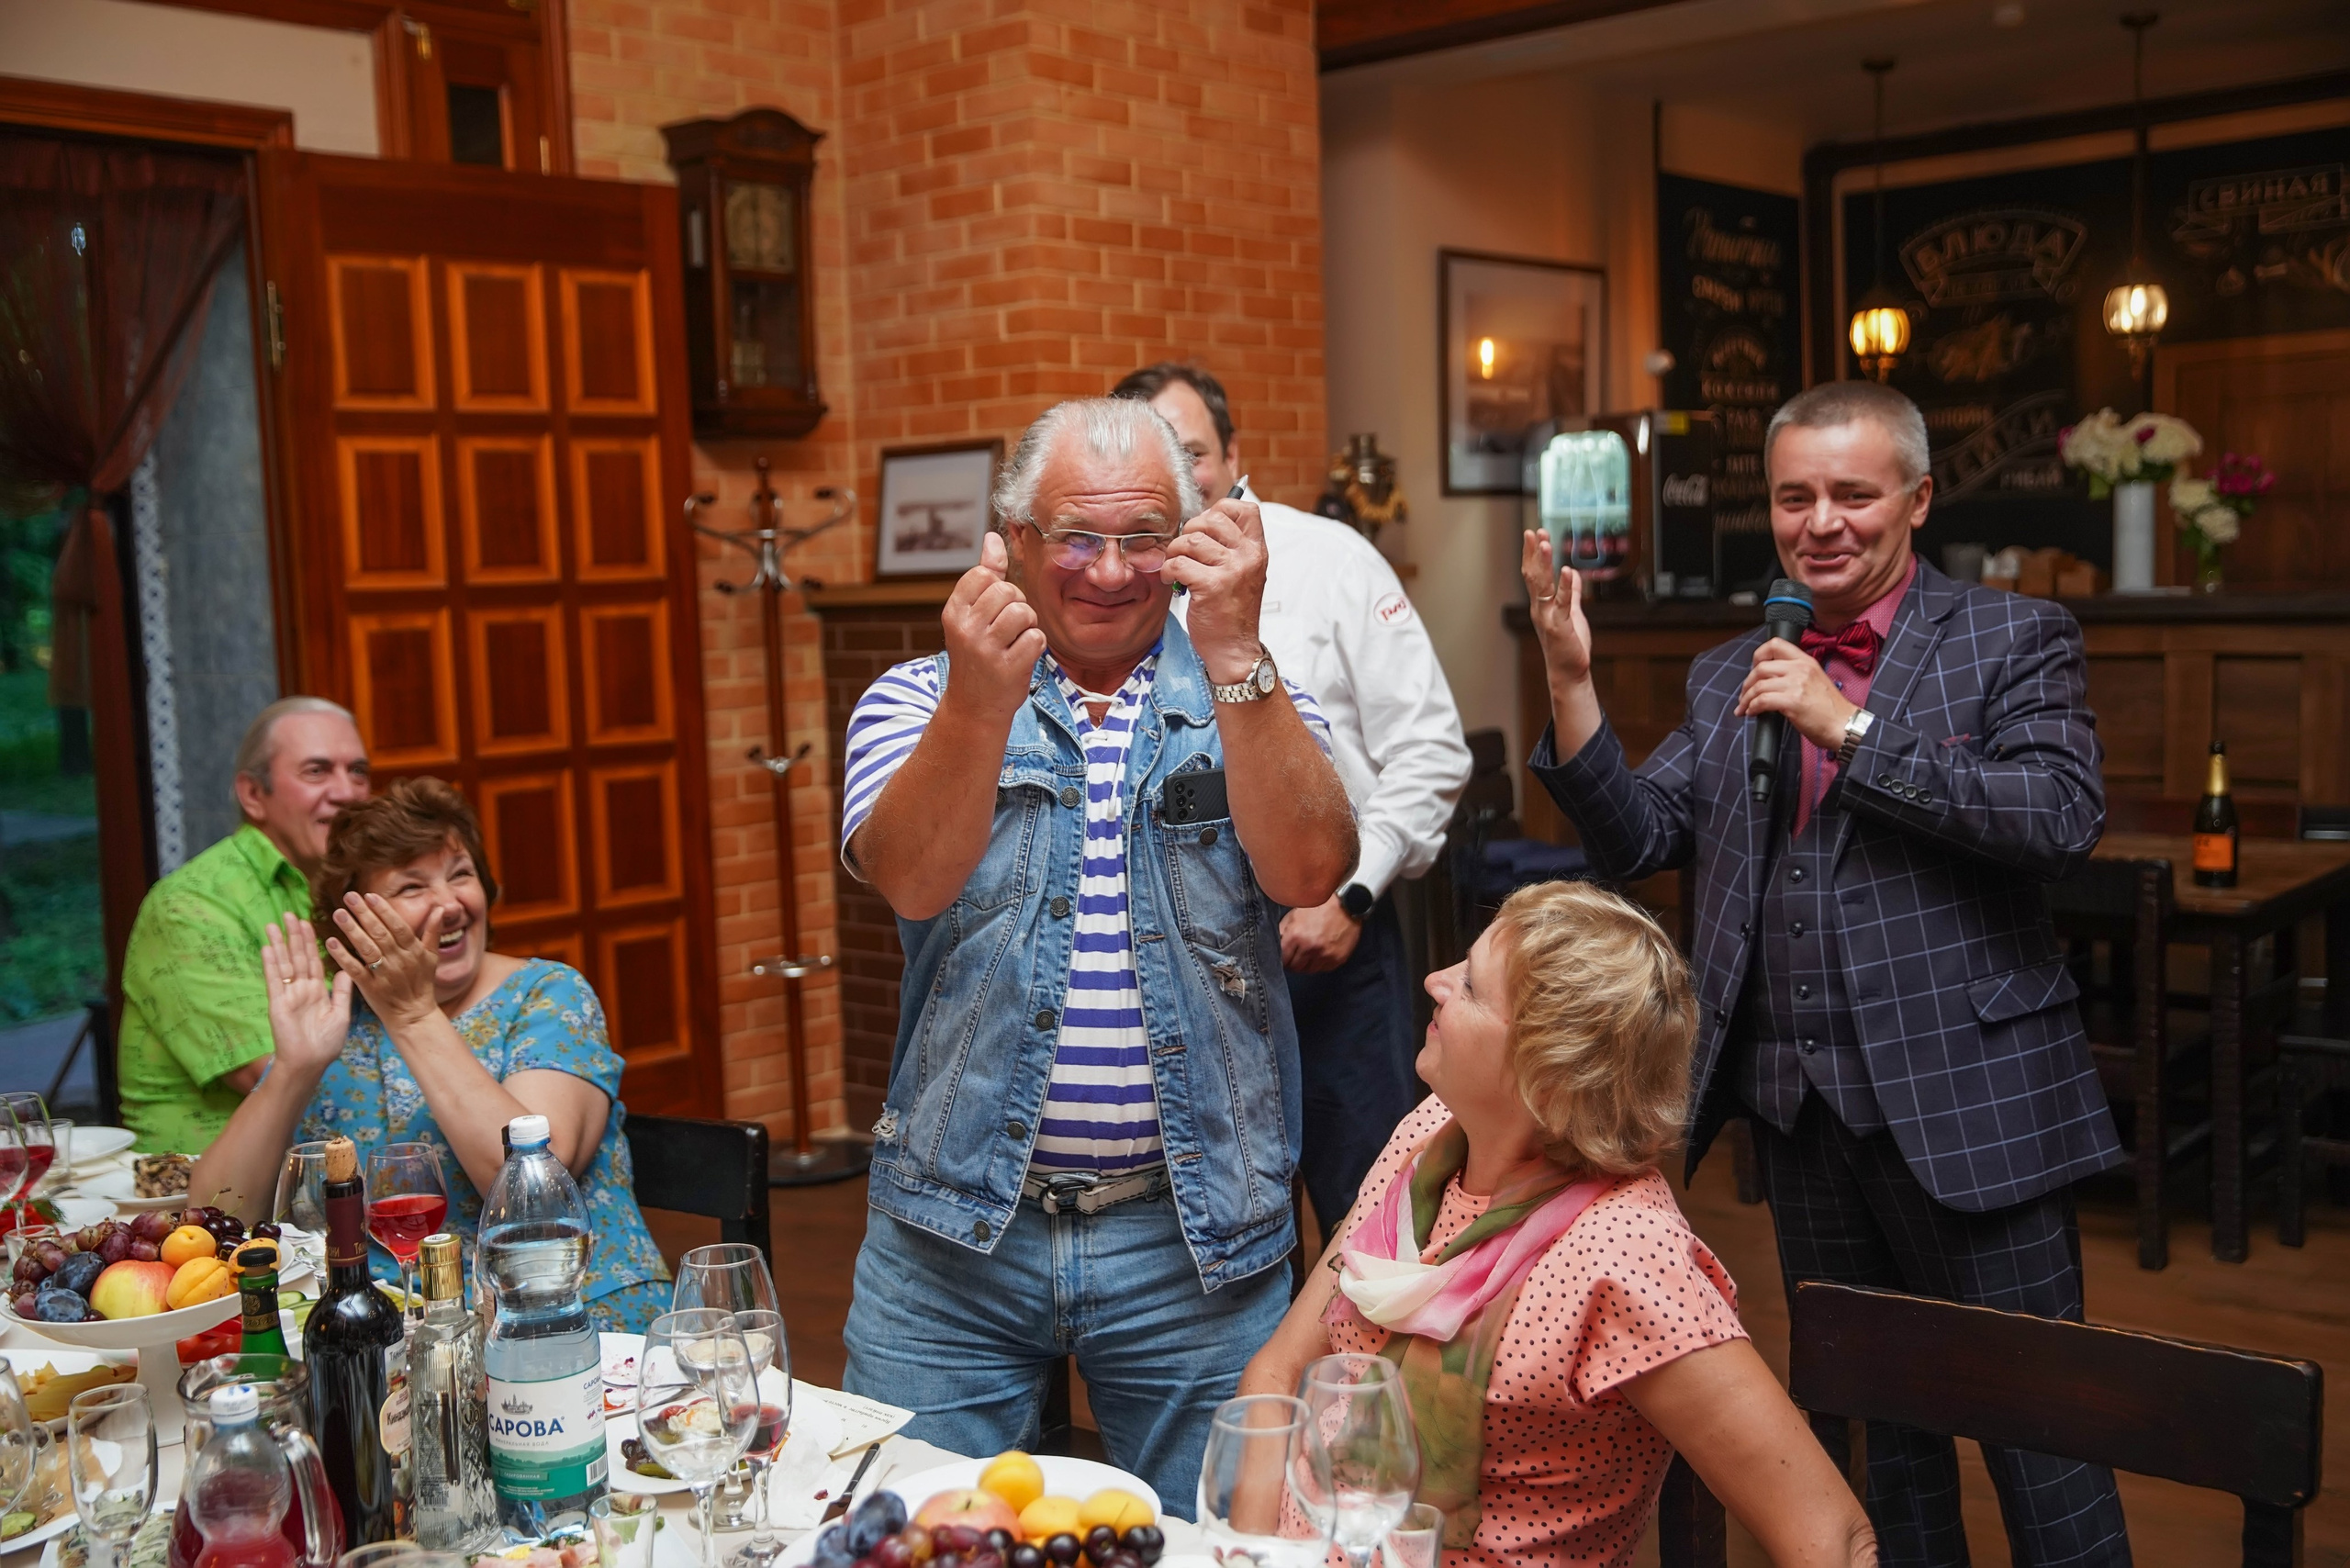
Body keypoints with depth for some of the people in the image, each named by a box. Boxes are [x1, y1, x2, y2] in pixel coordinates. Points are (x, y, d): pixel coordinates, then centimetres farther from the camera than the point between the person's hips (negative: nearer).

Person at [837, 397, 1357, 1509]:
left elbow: (1308, 871, -14)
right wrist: (981, 700, -32)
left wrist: (1233, 655, -23)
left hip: (1194, 1243, 1)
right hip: (955, 1231, 0)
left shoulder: (1252, 699, 5)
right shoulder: (921, 698, 3)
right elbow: (912, 878, -16)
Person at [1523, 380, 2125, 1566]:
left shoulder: (2014, 641, -2)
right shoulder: (1728, 679, 11)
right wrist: (1570, 678, -6)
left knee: (2035, 1428, 4)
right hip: (1801, 1109, 5)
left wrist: (1850, 726, -19)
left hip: (1963, 1100, -5)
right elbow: (1632, 841, 6)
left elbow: (2063, 818, -17)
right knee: (1872, 1429, 19)